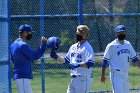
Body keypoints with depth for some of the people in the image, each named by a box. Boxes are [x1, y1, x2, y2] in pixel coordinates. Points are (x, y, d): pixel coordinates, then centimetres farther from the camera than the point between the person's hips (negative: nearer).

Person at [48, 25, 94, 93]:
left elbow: (90, 63, -23)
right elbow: (66, 60, 21)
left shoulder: (87, 47, -11)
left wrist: (78, 65, -33)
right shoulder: (73, 47, 15)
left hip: (84, 79, -9)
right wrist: (56, 56, 8)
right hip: (74, 79, 9)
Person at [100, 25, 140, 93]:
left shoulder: (128, 44, 12)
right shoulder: (111, 46, -7)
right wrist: (103, 75, -6)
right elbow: (105, 61, -5)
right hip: (116, 74, -7)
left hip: (126, 74, 7)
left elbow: (134, 59, 16)